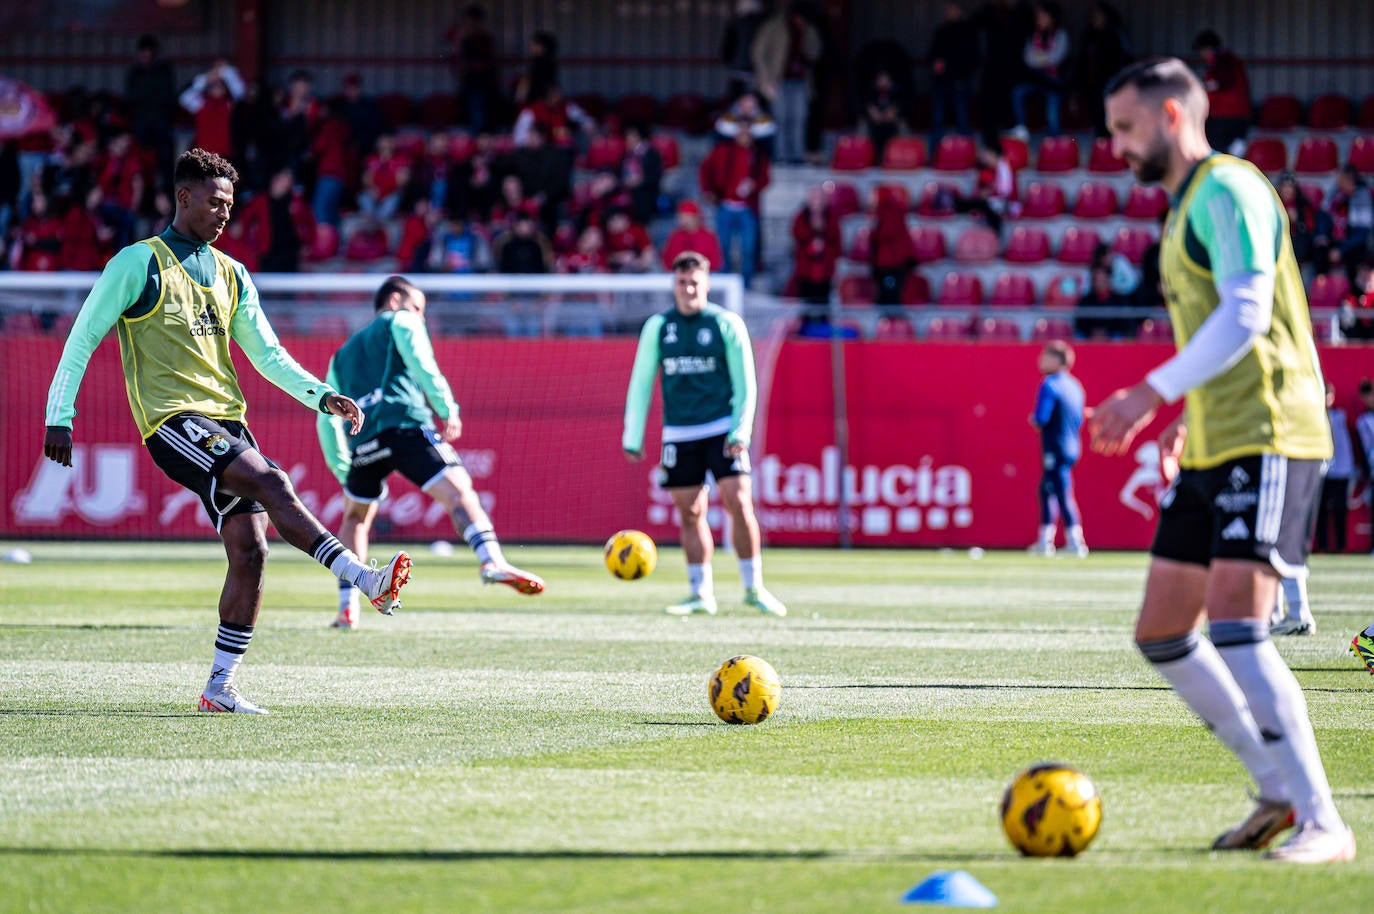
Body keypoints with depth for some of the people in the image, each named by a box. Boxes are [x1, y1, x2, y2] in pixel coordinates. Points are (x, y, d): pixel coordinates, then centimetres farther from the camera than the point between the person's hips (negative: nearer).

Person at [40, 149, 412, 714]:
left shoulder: (230, 275, 18)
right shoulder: (140, 264, 0)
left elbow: (267, 354, 19)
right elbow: (83, 339, 1)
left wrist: (321, 396, 4)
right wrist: (59, 418, -3)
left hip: (226, 421, 7)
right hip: (173, 422, -7)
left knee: (250, 550, -4)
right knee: (272, 484, -27)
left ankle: (221, 687, 3)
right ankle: (371, 583, -36)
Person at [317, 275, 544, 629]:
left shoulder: (342, 354, 35)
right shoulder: (400, 322, 19)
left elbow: (327, 420, 28)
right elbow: (420, 362, -2)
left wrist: (345, 474, 31)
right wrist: (448, 410, -4)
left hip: (363, 441, 5)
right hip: (404, 424, -5)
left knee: (356, 516, 25)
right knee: (458, 490, -17)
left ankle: (347, 608, 14)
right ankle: (492, 562, -43)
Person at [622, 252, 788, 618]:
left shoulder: (727, 324, -1)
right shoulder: (657, 327, 6)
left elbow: (746, 384, 1)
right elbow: (640, 384, 10)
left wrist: (740, 432, -8)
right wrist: (633, 437, 6)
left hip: (722, 432, -2)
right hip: (679, 434, 2)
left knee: (739, 504, -12)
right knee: (690, 514, 2)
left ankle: (754, 588, -1)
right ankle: (700, 594, 11)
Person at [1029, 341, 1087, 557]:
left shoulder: (1050, 385, -13)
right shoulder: (1074, 386, 12)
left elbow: (1041, 418, -19)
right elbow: (1079, 420, 17)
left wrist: (1034, 420, 2)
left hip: (1056, 448, -9)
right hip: (1072, 448, 9)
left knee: (1063, 495, -8)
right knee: (1047, 490, 18)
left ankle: (1076, 542, -12)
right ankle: (1045, 541, 21)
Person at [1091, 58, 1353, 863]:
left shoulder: (1227, 189, -10)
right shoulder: (1186, 207, 20)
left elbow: (1246, 316, -20)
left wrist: (1155, 393, -21)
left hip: (1266, 440, -10)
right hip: (1213, 449, 10)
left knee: (1235, 627, -20)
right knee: (1162, 633, 9)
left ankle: (1323, 824, -18)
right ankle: (1281, 792, 16)